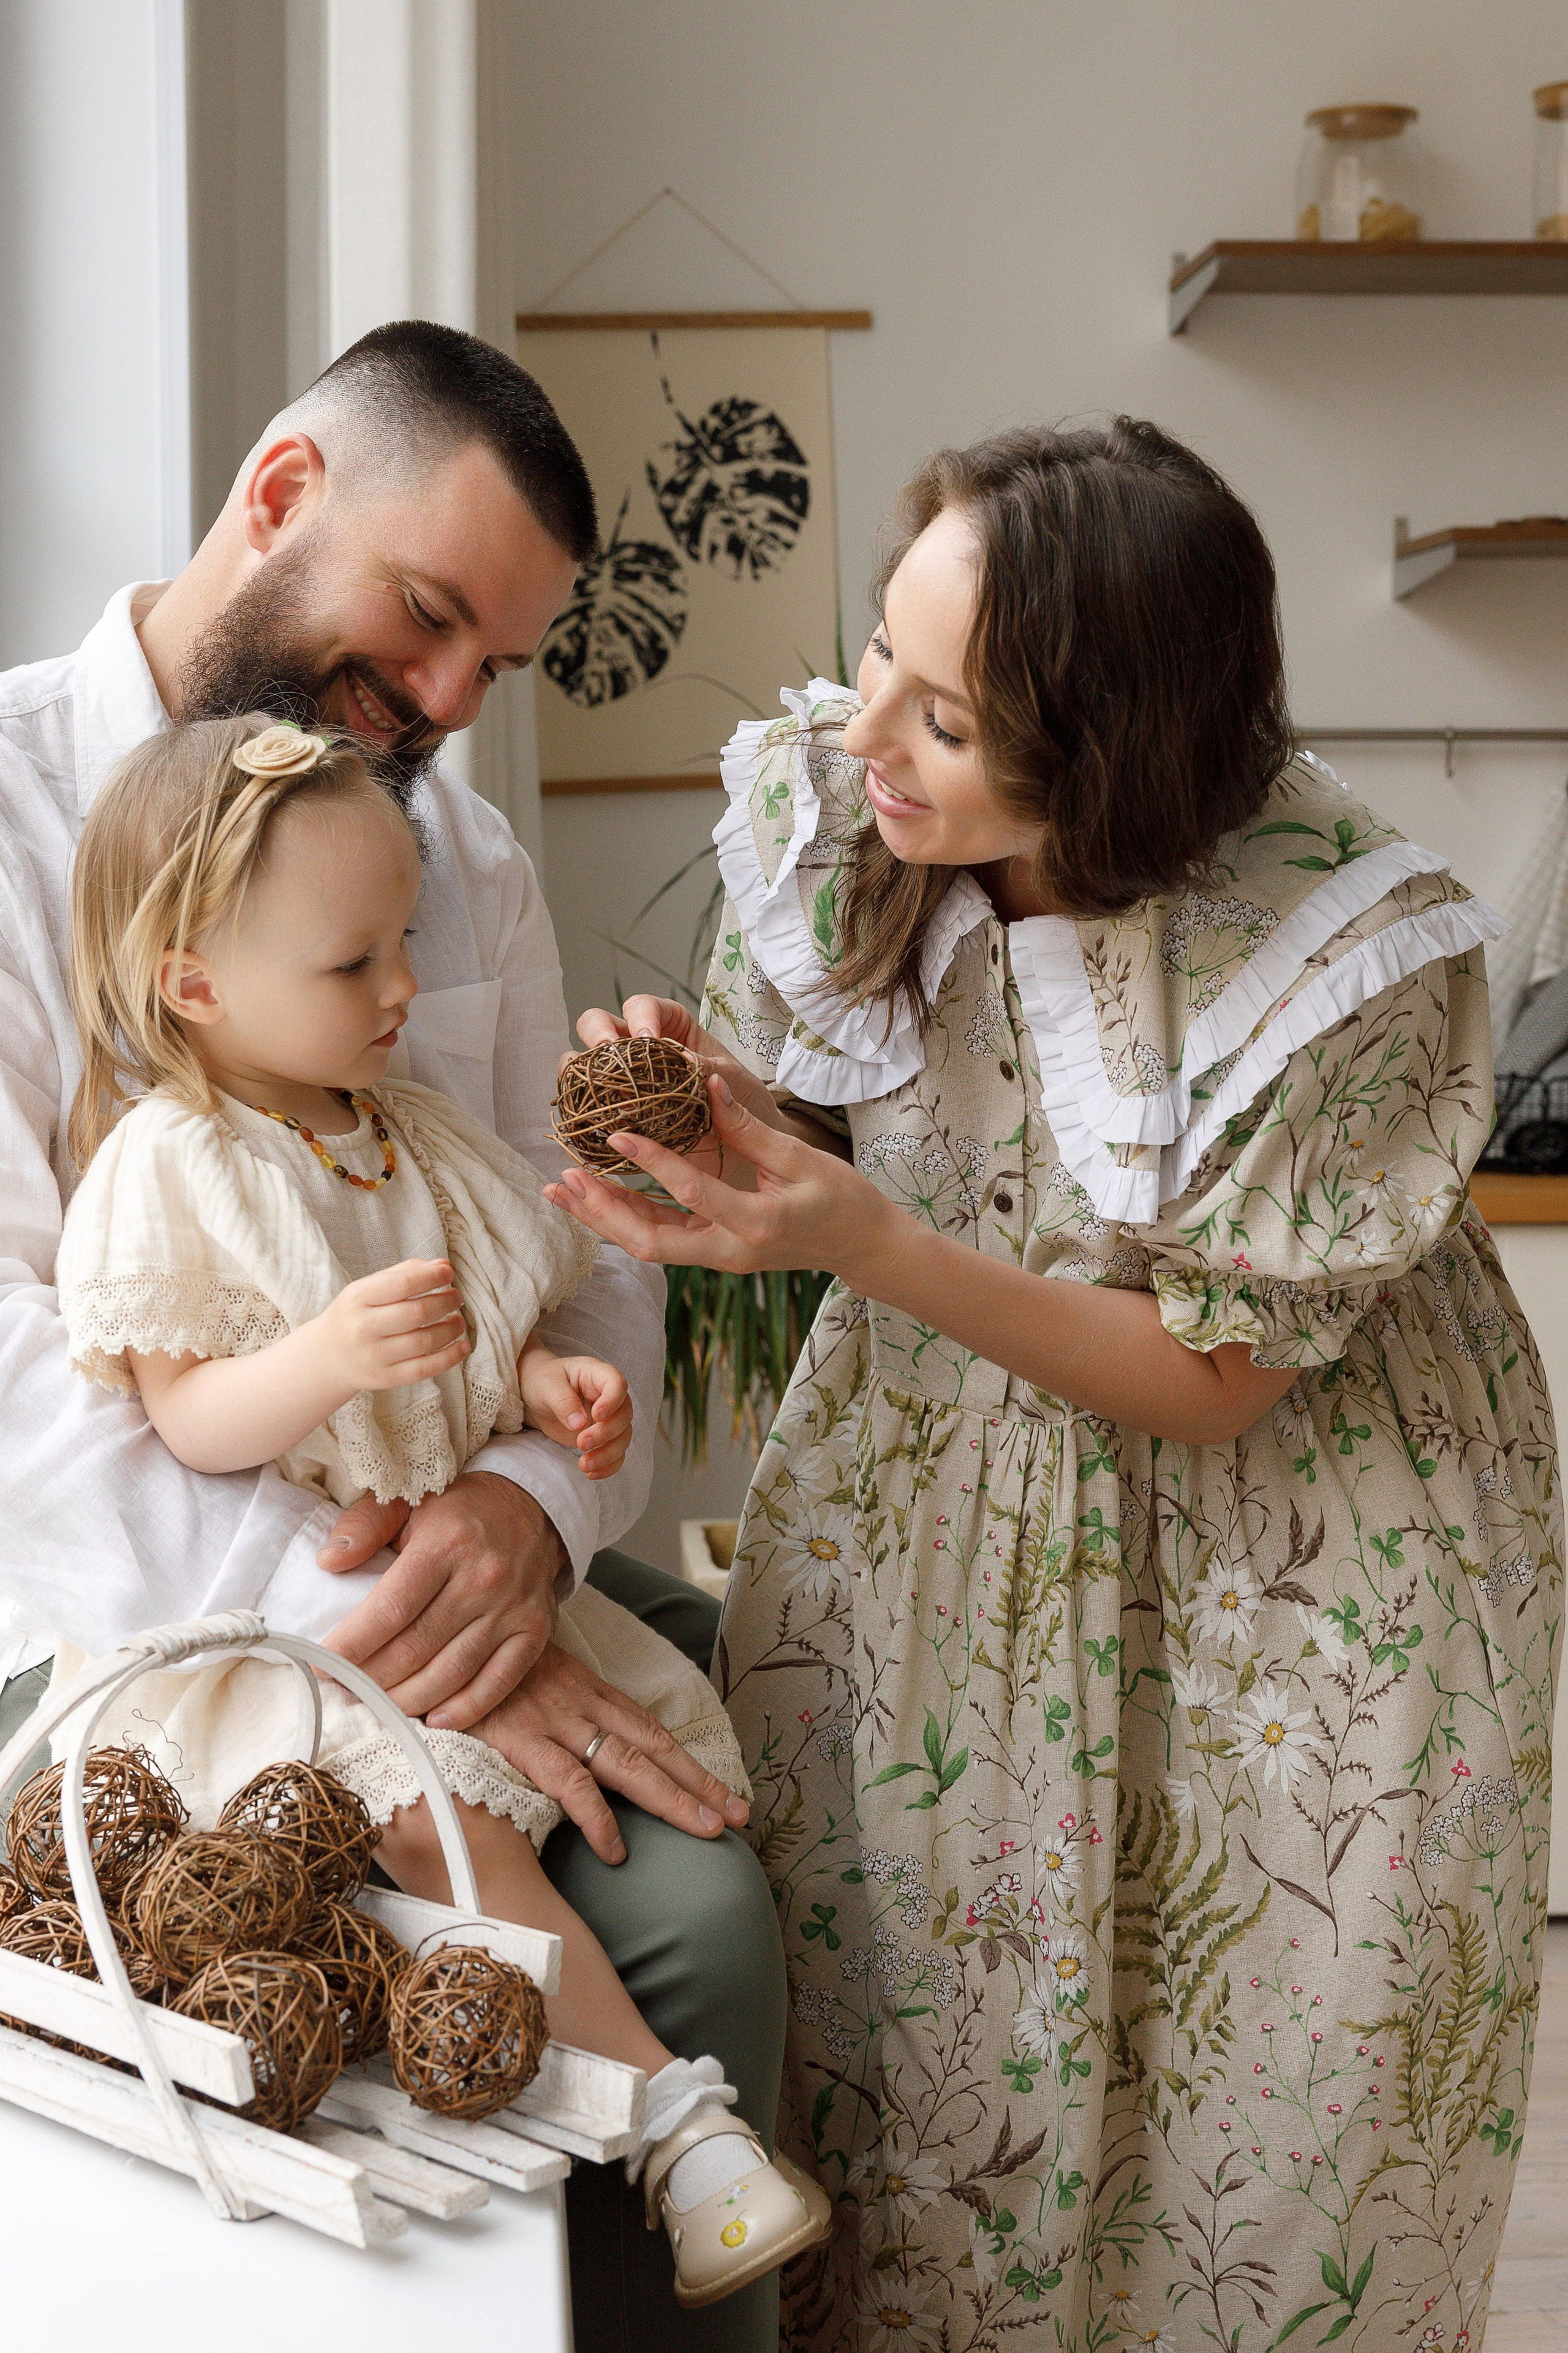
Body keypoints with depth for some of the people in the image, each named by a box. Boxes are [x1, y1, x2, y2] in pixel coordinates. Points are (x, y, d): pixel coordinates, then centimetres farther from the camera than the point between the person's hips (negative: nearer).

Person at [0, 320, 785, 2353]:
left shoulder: (472, 853, 11)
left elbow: (588, 1243, 7)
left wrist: (535, 1496, -16)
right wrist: (359, 1618, -24)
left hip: (453, 1575, 5)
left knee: (702, 1909, -16)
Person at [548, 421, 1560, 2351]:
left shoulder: (1356, 960, -27)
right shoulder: (825, 805, -14)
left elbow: (1211, 1379, -19)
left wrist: (871, 1243, -31)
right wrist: (718, 1095, -21)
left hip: (1295, 1532, -3)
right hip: (927, 1489, 4)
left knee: (1258, 2121, 5)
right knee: (859, 2001, 6)